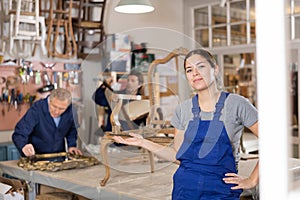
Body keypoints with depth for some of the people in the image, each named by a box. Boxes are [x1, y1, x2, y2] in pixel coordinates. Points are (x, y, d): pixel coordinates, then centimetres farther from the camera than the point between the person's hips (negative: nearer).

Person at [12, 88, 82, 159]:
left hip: (59, 156, 4)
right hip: (36, 156, -3)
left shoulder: (70, 109, -9)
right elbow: (19, 133, -24)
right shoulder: (37, 109, -21)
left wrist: (72, 145, -1)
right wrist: (24, 146, -43)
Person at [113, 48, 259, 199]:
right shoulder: (183, 109, 4)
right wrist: (143, 143, 2)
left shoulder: (236, 104, -7)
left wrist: (252, 180, -6)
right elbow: (178, 156, 7)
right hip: (185, 187, 3)